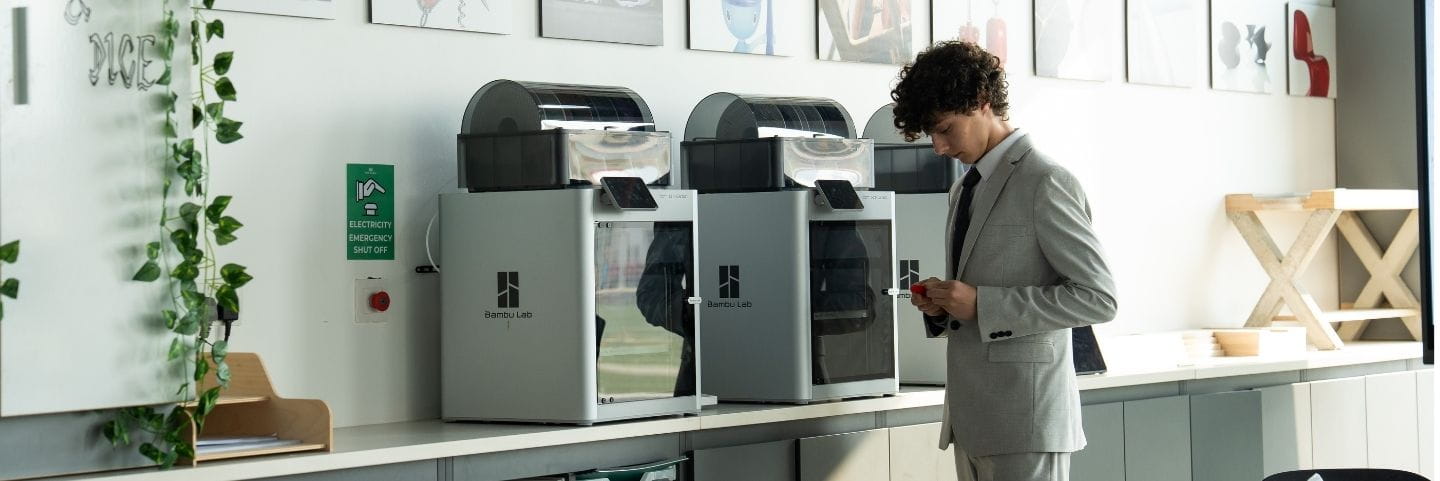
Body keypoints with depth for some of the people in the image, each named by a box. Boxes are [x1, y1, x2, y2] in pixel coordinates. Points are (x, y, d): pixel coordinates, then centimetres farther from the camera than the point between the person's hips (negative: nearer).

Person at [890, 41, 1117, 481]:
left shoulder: (1045, 182, -9)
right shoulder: (964, 191, 19)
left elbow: (1098, 297, -14)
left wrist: (982, 305, -17)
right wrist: (941, 307, 4)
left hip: (1026, 417, -8)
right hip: (972, 416, 8)